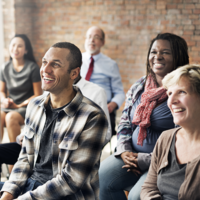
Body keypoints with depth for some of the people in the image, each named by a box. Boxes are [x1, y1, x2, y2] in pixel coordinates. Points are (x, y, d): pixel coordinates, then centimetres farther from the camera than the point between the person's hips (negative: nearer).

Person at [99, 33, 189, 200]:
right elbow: (124, 123, 17)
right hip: (132, 155, 6)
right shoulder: (138, 87, 11)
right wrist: (124, 151, -2)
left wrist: (145, 159, -16)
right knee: (99, 178, -15)